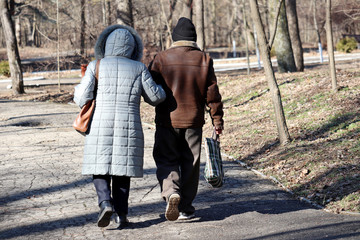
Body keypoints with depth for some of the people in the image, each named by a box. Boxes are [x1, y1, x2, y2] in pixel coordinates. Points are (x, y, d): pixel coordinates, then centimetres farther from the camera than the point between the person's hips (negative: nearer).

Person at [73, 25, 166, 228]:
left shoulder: (96, 66, 0)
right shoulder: (138, 68, 2)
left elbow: (82, 99, -2)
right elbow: (155, 97, 6)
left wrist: (79, 89, 20)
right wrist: (162, 89, 28)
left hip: (101, 127, -1)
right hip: (128, 128, 1)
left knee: (100, 167, 9)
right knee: (122, 169, 11)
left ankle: (106, 203, -13)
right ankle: (121, 214, 7)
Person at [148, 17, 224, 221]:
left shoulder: (161, 59, -3)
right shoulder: (204, 59, 0)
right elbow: (212, 93, 1)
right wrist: (218, 120, 8)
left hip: (167, 121, -1)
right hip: (194, 121, 1)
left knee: (166, 161, 10)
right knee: (190, 164, 11)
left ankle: (171, 193, -16)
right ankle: (185, 208, 15)